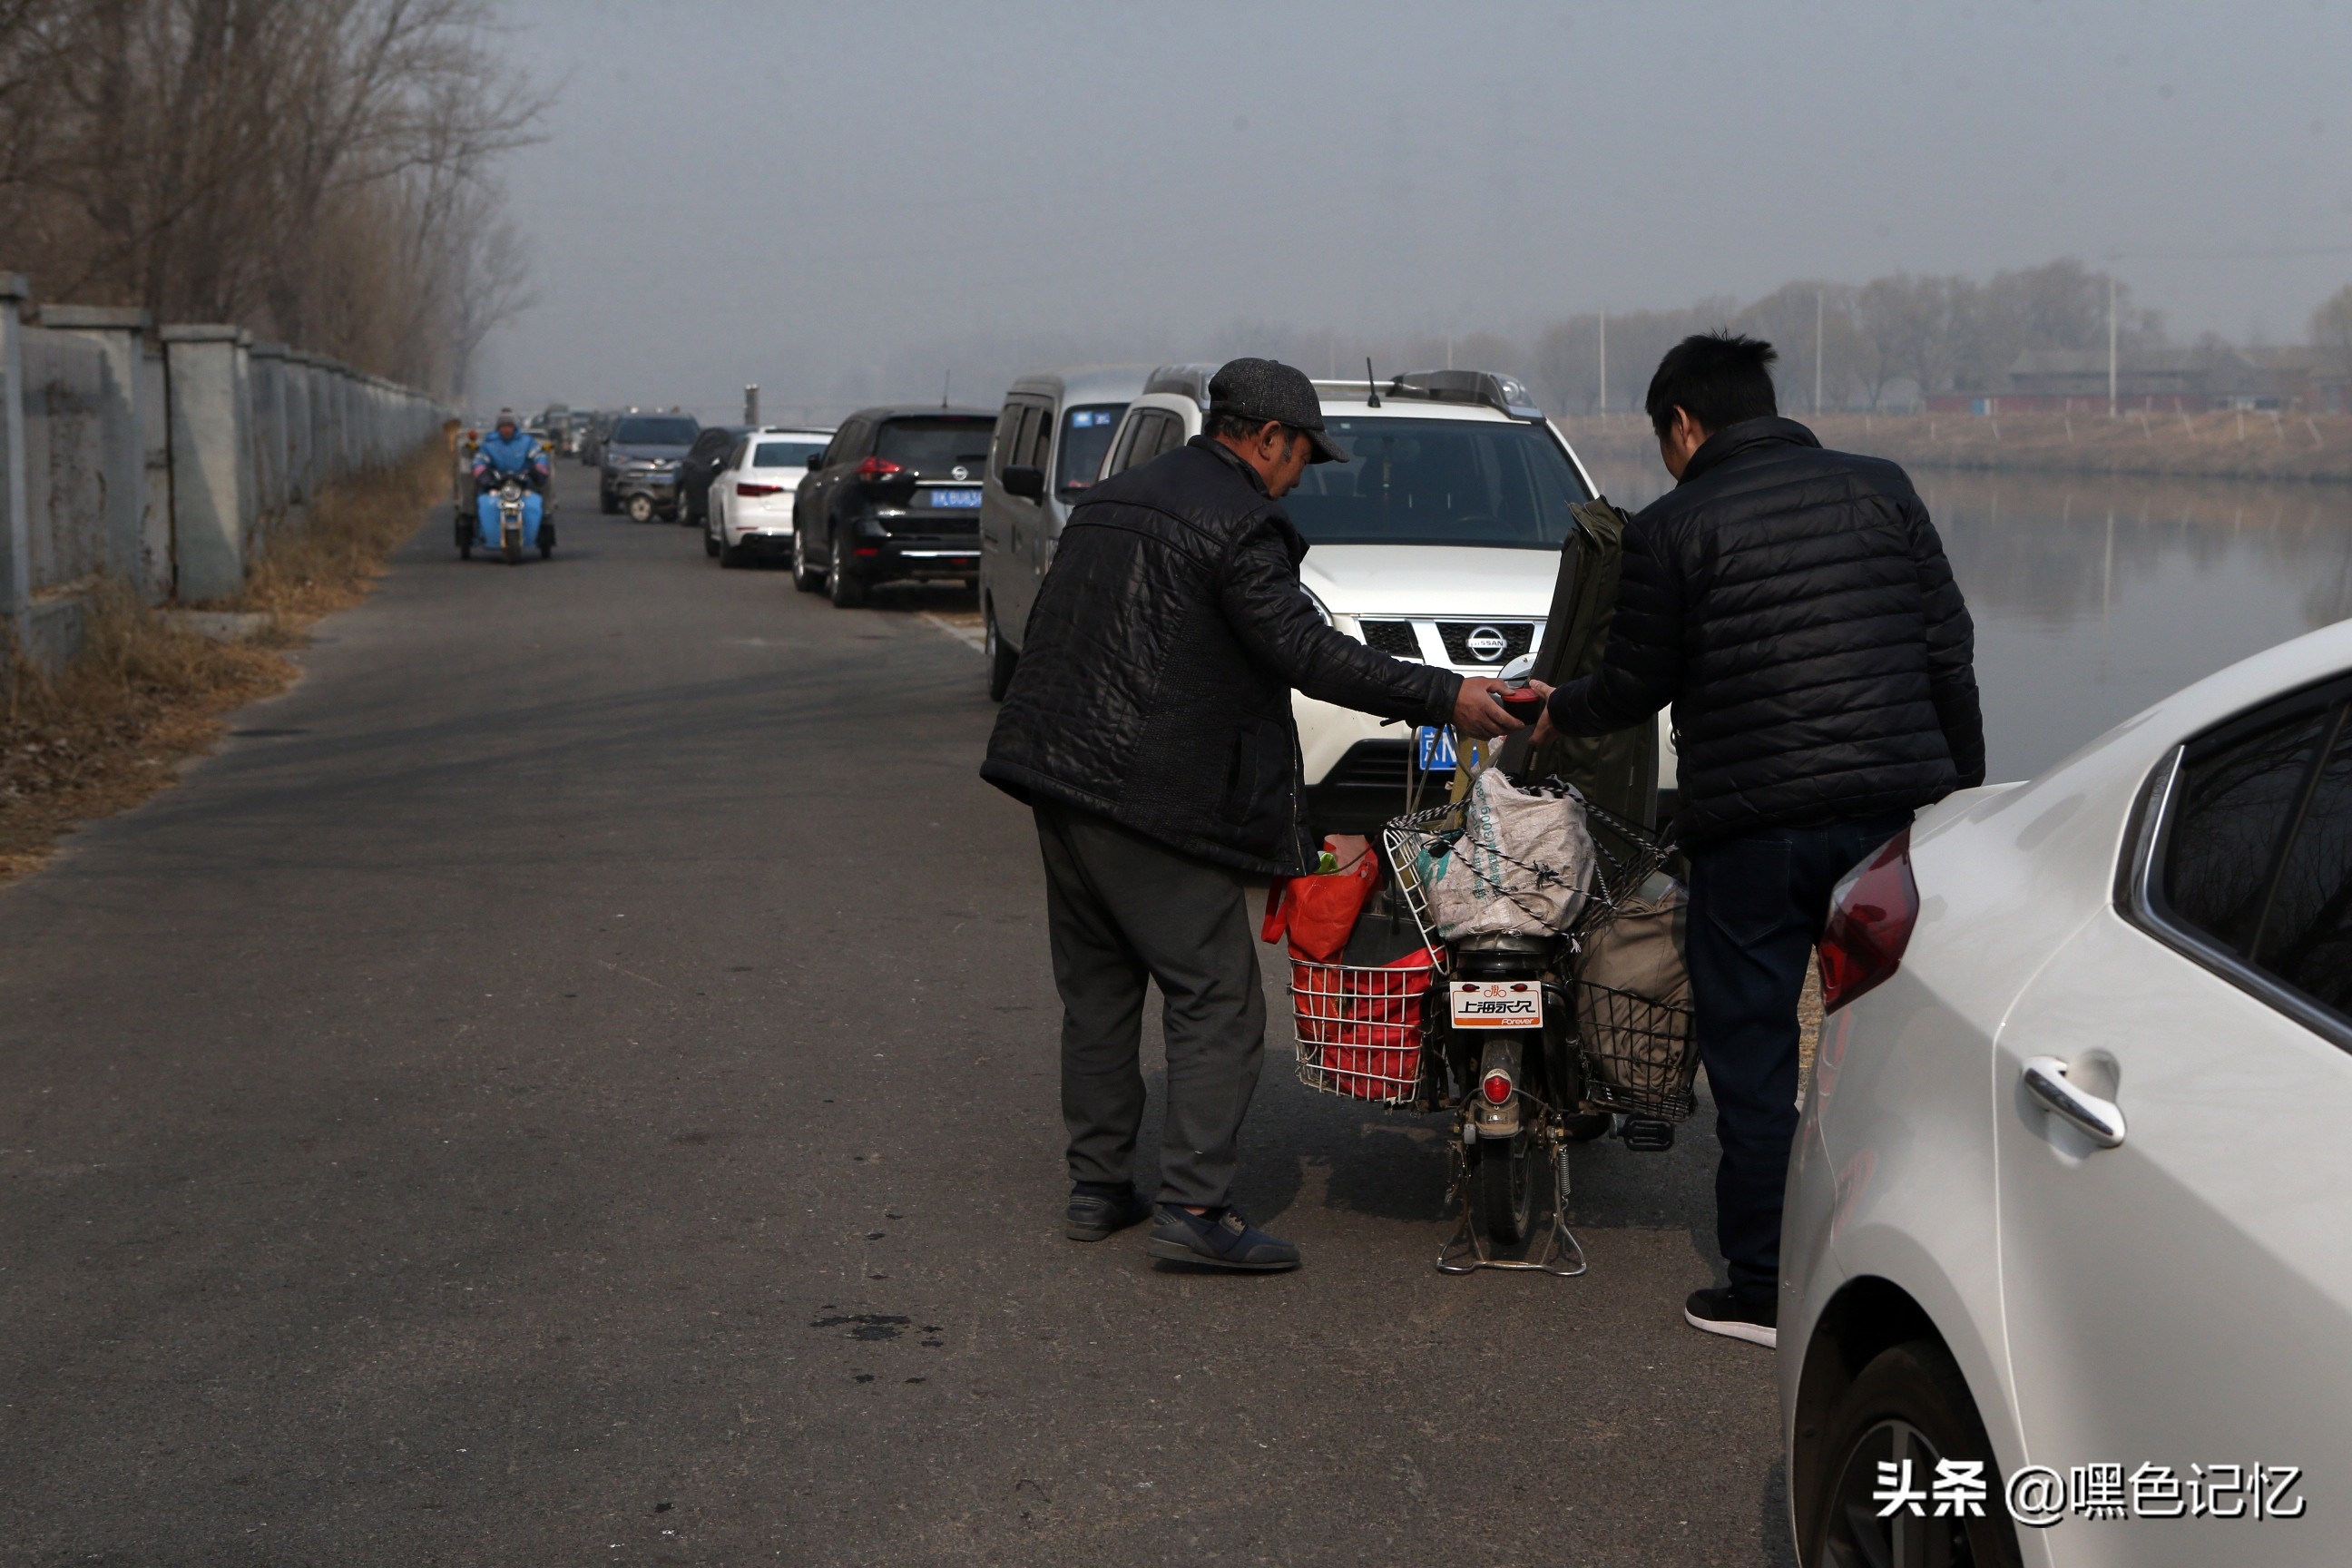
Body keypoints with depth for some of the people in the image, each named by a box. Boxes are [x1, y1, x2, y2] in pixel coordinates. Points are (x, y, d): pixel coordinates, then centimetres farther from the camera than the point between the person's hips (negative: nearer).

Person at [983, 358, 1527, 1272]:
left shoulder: (1108, 502, 18)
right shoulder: (1236, 524, -10)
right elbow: (1307, 652, -16)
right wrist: (1443, 699, -14)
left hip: (1062, 781, 9)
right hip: (1154, 801, -9)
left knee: (1097, 991, 16)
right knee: (1217, 1003, -5)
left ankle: (1097, 1187, 20)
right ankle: (1195, 1207, -12)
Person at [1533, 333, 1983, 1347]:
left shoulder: (1671, 527, -3)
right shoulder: (1880, 490, 9)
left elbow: (1636, 685, 2)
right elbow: (1949, 652, 9)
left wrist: (1557, 715, 22)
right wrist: (1962, 786, 16)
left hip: (1752, 826, -4)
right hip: (1894, 809, 4)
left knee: (1753, 1056, 6)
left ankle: (1764, 1291, 9)